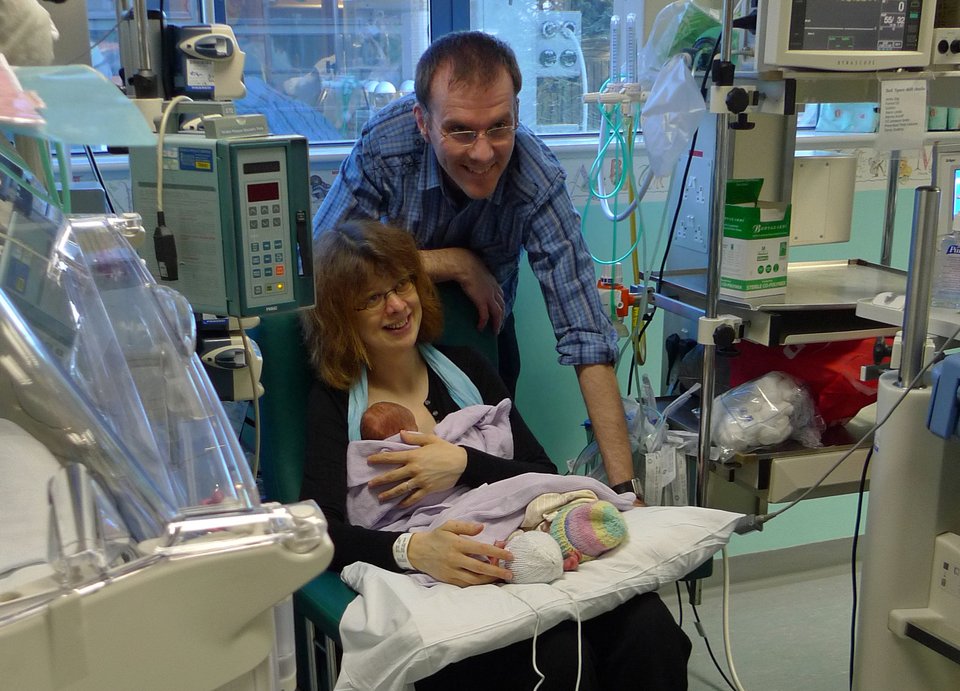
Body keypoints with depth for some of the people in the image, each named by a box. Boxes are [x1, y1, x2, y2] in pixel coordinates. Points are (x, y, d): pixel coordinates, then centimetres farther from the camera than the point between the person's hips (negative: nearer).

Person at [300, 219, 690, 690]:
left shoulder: (466, 369, 17)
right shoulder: (335, 401, 7)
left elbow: (548, 480, 9)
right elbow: (321, 529, -9)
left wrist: (464, 465, -9)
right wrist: (412, 549, -28)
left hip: (514, 559, 4)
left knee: (650, 631, -25)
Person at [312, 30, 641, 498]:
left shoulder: (538, 181, -32)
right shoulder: (385, 143, -32)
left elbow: (585, 337, -35)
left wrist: (622, 484, -42)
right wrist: (454, 263, -32)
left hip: (482, 329, 1)